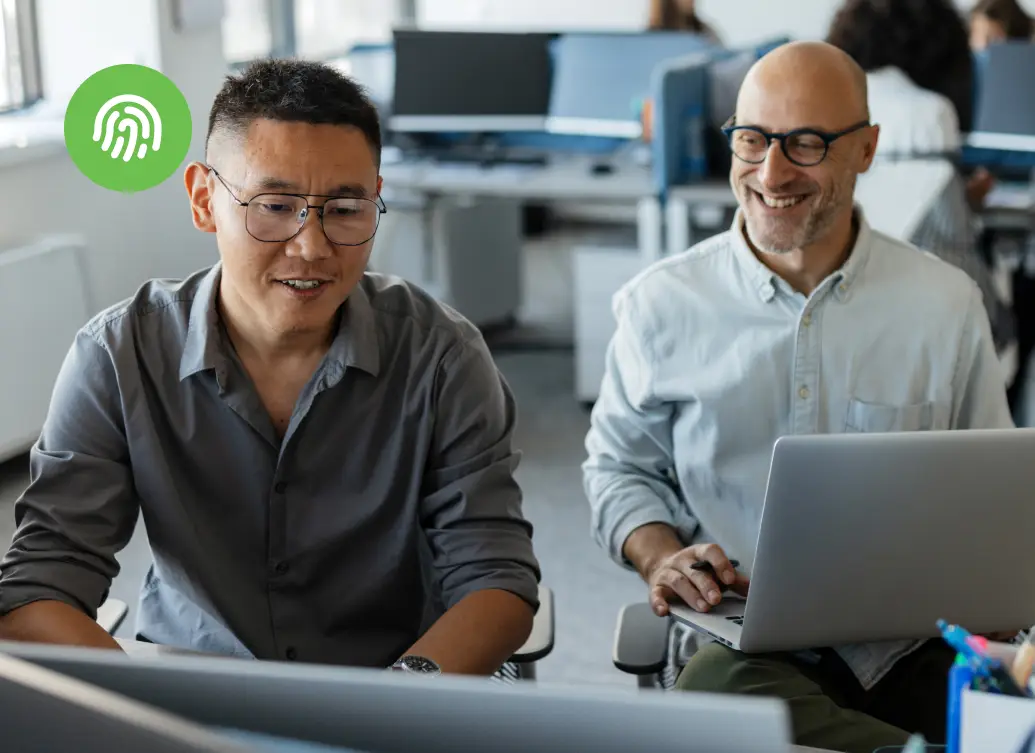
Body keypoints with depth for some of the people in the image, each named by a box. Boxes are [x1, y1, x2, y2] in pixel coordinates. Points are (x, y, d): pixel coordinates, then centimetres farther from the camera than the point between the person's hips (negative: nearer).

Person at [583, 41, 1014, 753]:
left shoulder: (947, 302, 7)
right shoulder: (661, 302, 5)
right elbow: (620, 465, 16)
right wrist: (658, 556, -4)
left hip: (910, 646, -1)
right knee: (715, 685, -36)